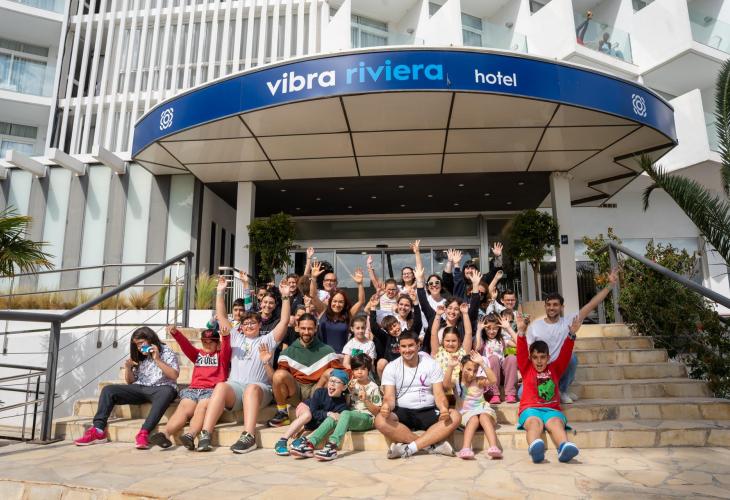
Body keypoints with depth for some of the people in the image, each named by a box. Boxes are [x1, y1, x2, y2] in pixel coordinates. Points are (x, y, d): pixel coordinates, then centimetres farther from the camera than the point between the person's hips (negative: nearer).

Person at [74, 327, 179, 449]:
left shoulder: (167, 353, 1)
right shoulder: (139, 357, 17)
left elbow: (174, 375, -12)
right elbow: (131, 382, 19)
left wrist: (157, 360, -18)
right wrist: (128, 368, -1)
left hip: (160, 389, -6)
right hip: (140, 389, 6)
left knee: (167, 392, -41)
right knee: (108, 390, -11)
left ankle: (144, 432, -47)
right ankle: (98, 430, -20)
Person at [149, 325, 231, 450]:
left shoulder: (221, 355, 19)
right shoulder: (198, 354, 28)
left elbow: (226, 348, -3)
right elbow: (186, 345, 11)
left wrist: (226, 337, -27)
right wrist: (175, 333, -8)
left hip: (212, 390, -3)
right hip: (193, 389, 3)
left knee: (202, 408, -31)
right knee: (183, 408, -25)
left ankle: (190, 435, -55)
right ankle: (165, 433, -47)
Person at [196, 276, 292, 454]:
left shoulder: (267, 340, 18)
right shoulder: (235, 338, 26)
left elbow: (284, 321, 7)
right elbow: (221, 317, 23)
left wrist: (285, 297, -1)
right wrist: (220, 292, 16)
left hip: (259, 388, -2)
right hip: (235, 385, 2)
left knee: (252, 388, -38)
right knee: (221, 386, -32)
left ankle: (248, 437, -48)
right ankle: (205, 435, -40)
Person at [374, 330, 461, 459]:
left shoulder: (432, 365, 2)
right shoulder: (391, 368, 1)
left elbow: (439, 394, -4)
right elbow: (389, 396, -7)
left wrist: (444, 408, -28)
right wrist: (387, 406, -32)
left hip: (428, 412, 1)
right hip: (402, 413, -1)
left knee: (454, 416, -27)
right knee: (380, 421, -32)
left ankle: (409, 447, -27)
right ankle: (433, 444, -25)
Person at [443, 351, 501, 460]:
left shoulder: (479, 381, 4)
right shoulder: (456, 382, 4)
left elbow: (493, 380, -16)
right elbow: (446, 384, -21)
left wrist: (482, 363, -23)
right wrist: (450, 367, -34)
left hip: (482, 410, 1)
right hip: (466, 413, -1)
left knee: (484, 416, -33)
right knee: (474, 418, -33)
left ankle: (494, 447, -46)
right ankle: (466, 449, -46)